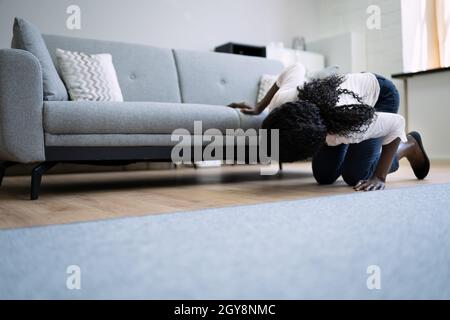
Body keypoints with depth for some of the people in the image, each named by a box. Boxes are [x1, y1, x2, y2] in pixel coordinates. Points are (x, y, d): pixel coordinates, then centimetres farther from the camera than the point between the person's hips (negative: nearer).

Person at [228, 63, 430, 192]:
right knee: (324, 176, -6)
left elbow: (397, 123, -29)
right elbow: (296, 68, -12)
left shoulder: (347, 128, -45)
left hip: (380, 94, -4)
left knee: (354, 175, -17)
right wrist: (259, 108, -9)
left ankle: (409, 146, 11)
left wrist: (380, 178, -28)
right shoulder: (281, 101, -33)